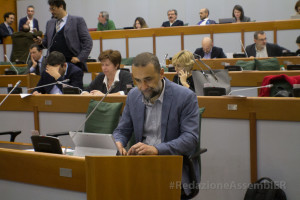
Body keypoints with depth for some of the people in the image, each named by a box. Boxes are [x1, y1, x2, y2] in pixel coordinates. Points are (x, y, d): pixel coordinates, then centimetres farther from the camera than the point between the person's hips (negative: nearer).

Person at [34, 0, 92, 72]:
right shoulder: (50, 23, 17)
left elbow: (88, 42, -2)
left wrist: (80, 58, -11)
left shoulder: (77, 21, 1)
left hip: (72, 63, -4)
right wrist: (41, 42, 1)